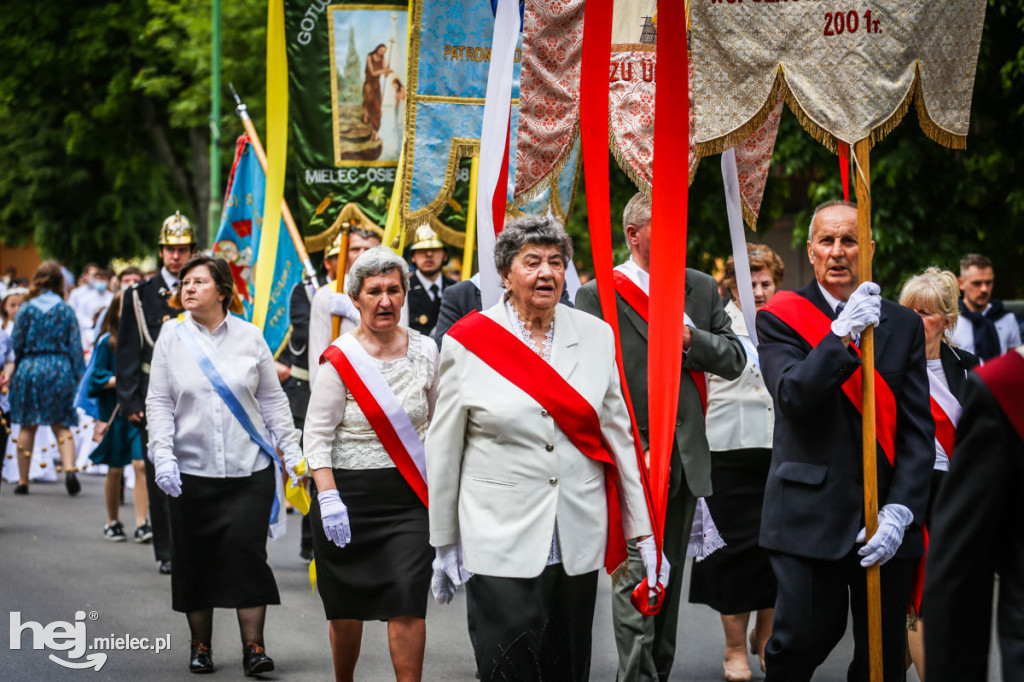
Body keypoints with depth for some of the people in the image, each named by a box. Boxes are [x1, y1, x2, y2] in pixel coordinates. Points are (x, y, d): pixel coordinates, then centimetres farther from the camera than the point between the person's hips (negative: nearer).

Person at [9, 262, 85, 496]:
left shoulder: (26, 309, -2)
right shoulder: (66, 310, -1)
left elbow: (16, 343, 2)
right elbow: (75, 345, 1)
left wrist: (13, 368, 18)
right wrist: (77, 373, 8)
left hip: (29, 368, 0)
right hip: (59, 370, 0)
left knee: (27, 426, 9)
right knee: (61, 425, 6)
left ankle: (23, 480, 11)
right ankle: (69, 469, -17)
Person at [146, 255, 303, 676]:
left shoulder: (249, 337, 3)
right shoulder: (172, 337, 3)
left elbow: (272, 400, 9)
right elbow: (159, 402, 2)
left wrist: (292, 452, 4)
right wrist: (163, 456, -9)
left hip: (249, 468, -1)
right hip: (191, 470, 1)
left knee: (246, 551, -8)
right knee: (195, 559, 6)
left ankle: (253, 647, -3)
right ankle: (200, 645, 20)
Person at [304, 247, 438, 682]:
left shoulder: (425, 352, 4)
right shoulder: (340, 358, -6)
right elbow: (317, 434, -7)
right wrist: (329, 498, -17)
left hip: (409, 494, 2)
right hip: (350, 493, -2)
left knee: (408, 601, -10)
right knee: (347, 606, 9)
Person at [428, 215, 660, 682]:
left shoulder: (596, 336, 6)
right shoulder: (467, 342, -2)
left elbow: (620, 437, 8)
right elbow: (444, 451, 4)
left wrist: (645, 534, 5)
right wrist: (444, 545, 5)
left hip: (579, 536, 3)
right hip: (500, 542, -3)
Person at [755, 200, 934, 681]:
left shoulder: (903, 325, 10)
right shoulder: (780, 319, 4)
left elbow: (918, 430, 5)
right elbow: (792, 397, -13)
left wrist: (899, 512, -7)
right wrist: (843, 332, -21)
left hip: (884, 520, 3)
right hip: (810, 514, -3)